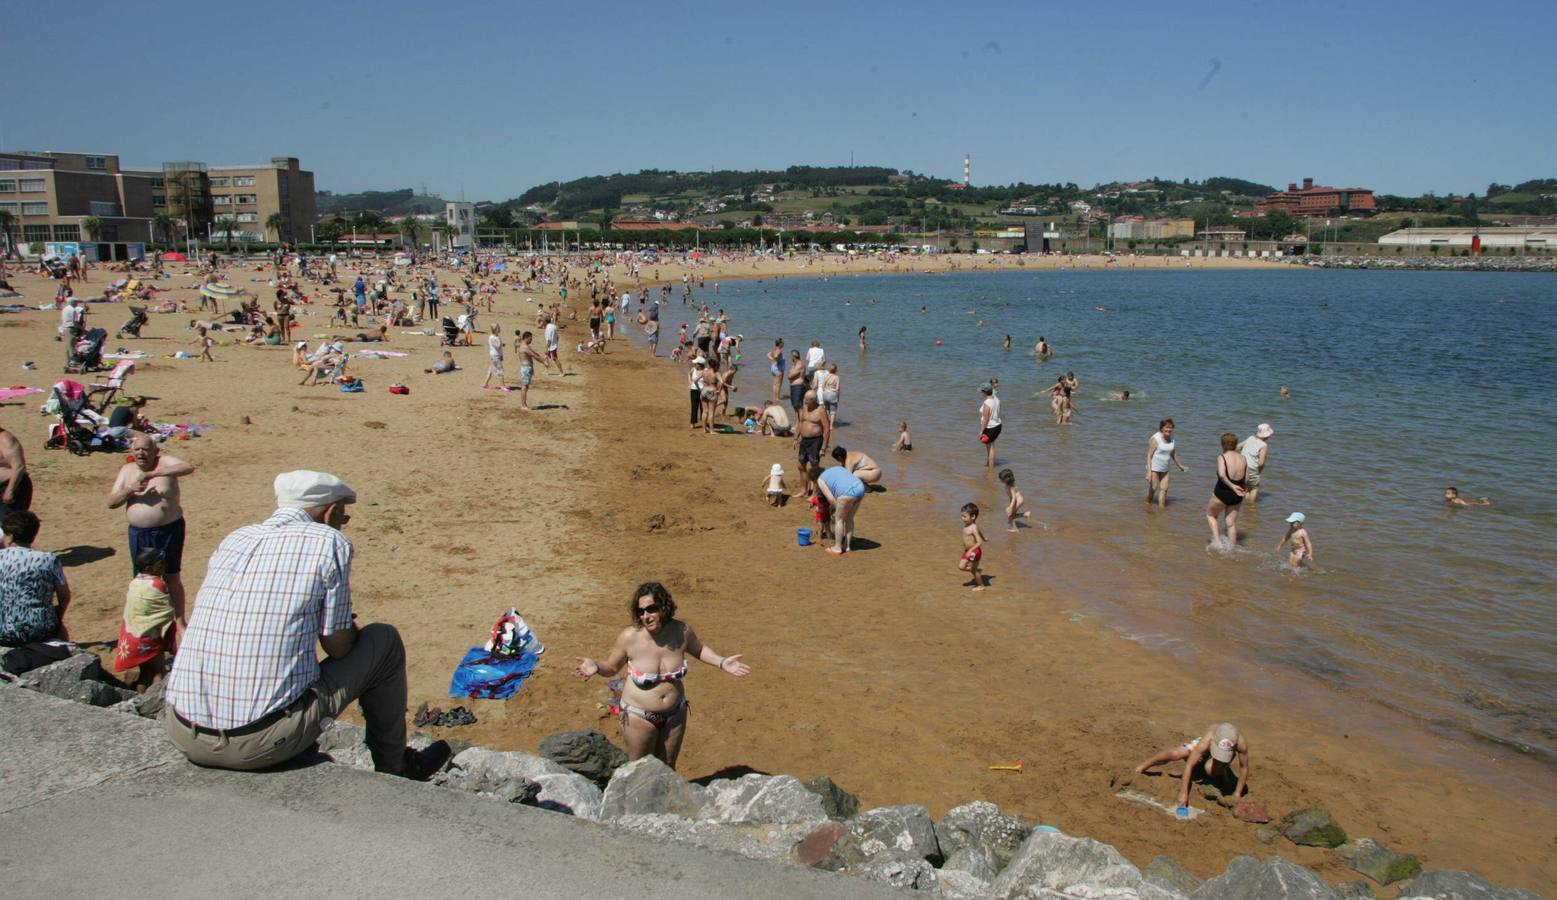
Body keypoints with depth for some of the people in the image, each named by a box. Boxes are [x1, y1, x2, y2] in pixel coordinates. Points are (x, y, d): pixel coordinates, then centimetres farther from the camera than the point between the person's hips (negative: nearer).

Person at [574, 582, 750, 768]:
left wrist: (722, 663, -7)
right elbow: (611, 667, -6)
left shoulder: (681, 631, -15)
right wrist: (596, 666, -27)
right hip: (639, 716, -3)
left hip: (674, 714, 3)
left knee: (667, 767, 22)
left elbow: (699, 649, 7)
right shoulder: (629, 636, -21)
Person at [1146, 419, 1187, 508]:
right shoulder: (1155, 439, -18)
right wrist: (1149, 471, -23)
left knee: (1164, 488, 0)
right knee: (1153, 488, 2)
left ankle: (1161, 507, 7)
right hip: (1154, 468, -6)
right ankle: (1148, 504, 23)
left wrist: (1180, 465, 27)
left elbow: (1173, 454, 18)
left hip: (1165, 469, 6)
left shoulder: (1172, 439, 2)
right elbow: (1149, 455, -18)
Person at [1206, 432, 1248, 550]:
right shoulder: (1243, 458, 0)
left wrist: (1232, 486, -28)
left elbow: (1222, 475, -33)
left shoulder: (1222, 458, -15)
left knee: (1210, 514, 21)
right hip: (1237, 496, 5)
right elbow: (1246, 478, 5)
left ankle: (1217, 541, 10)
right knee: (1231, 523, 16)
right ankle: (1233, 548, 22)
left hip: (1222, 493, -5)